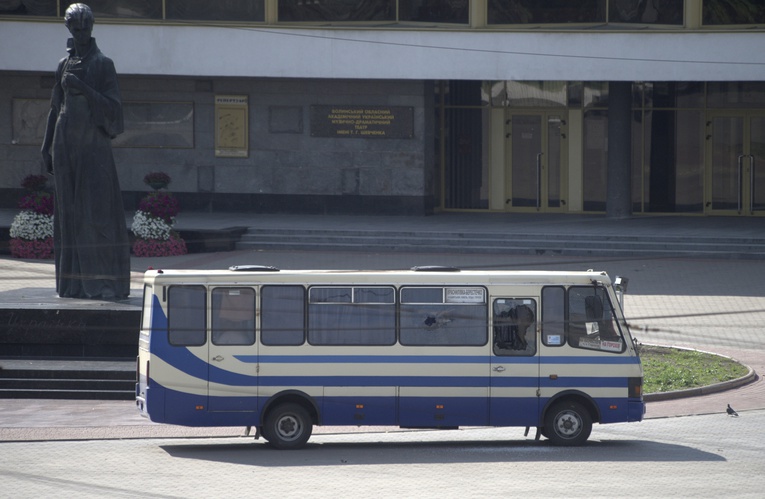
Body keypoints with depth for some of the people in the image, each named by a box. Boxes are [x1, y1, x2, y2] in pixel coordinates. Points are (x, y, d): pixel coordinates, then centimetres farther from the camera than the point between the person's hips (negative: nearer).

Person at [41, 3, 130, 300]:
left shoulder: (104, 65, -1)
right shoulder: (64, 66, 13)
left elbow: (112, 107, -8)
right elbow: (56, 108, 16)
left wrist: (83, 88, -19)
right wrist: (47, 147, 11)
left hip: (93, 144, -5)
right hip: (66, 144, 5)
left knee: (98, 211, -11)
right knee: (70, 212, 4)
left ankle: (106, 283, -11)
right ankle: (73, 282, 6)